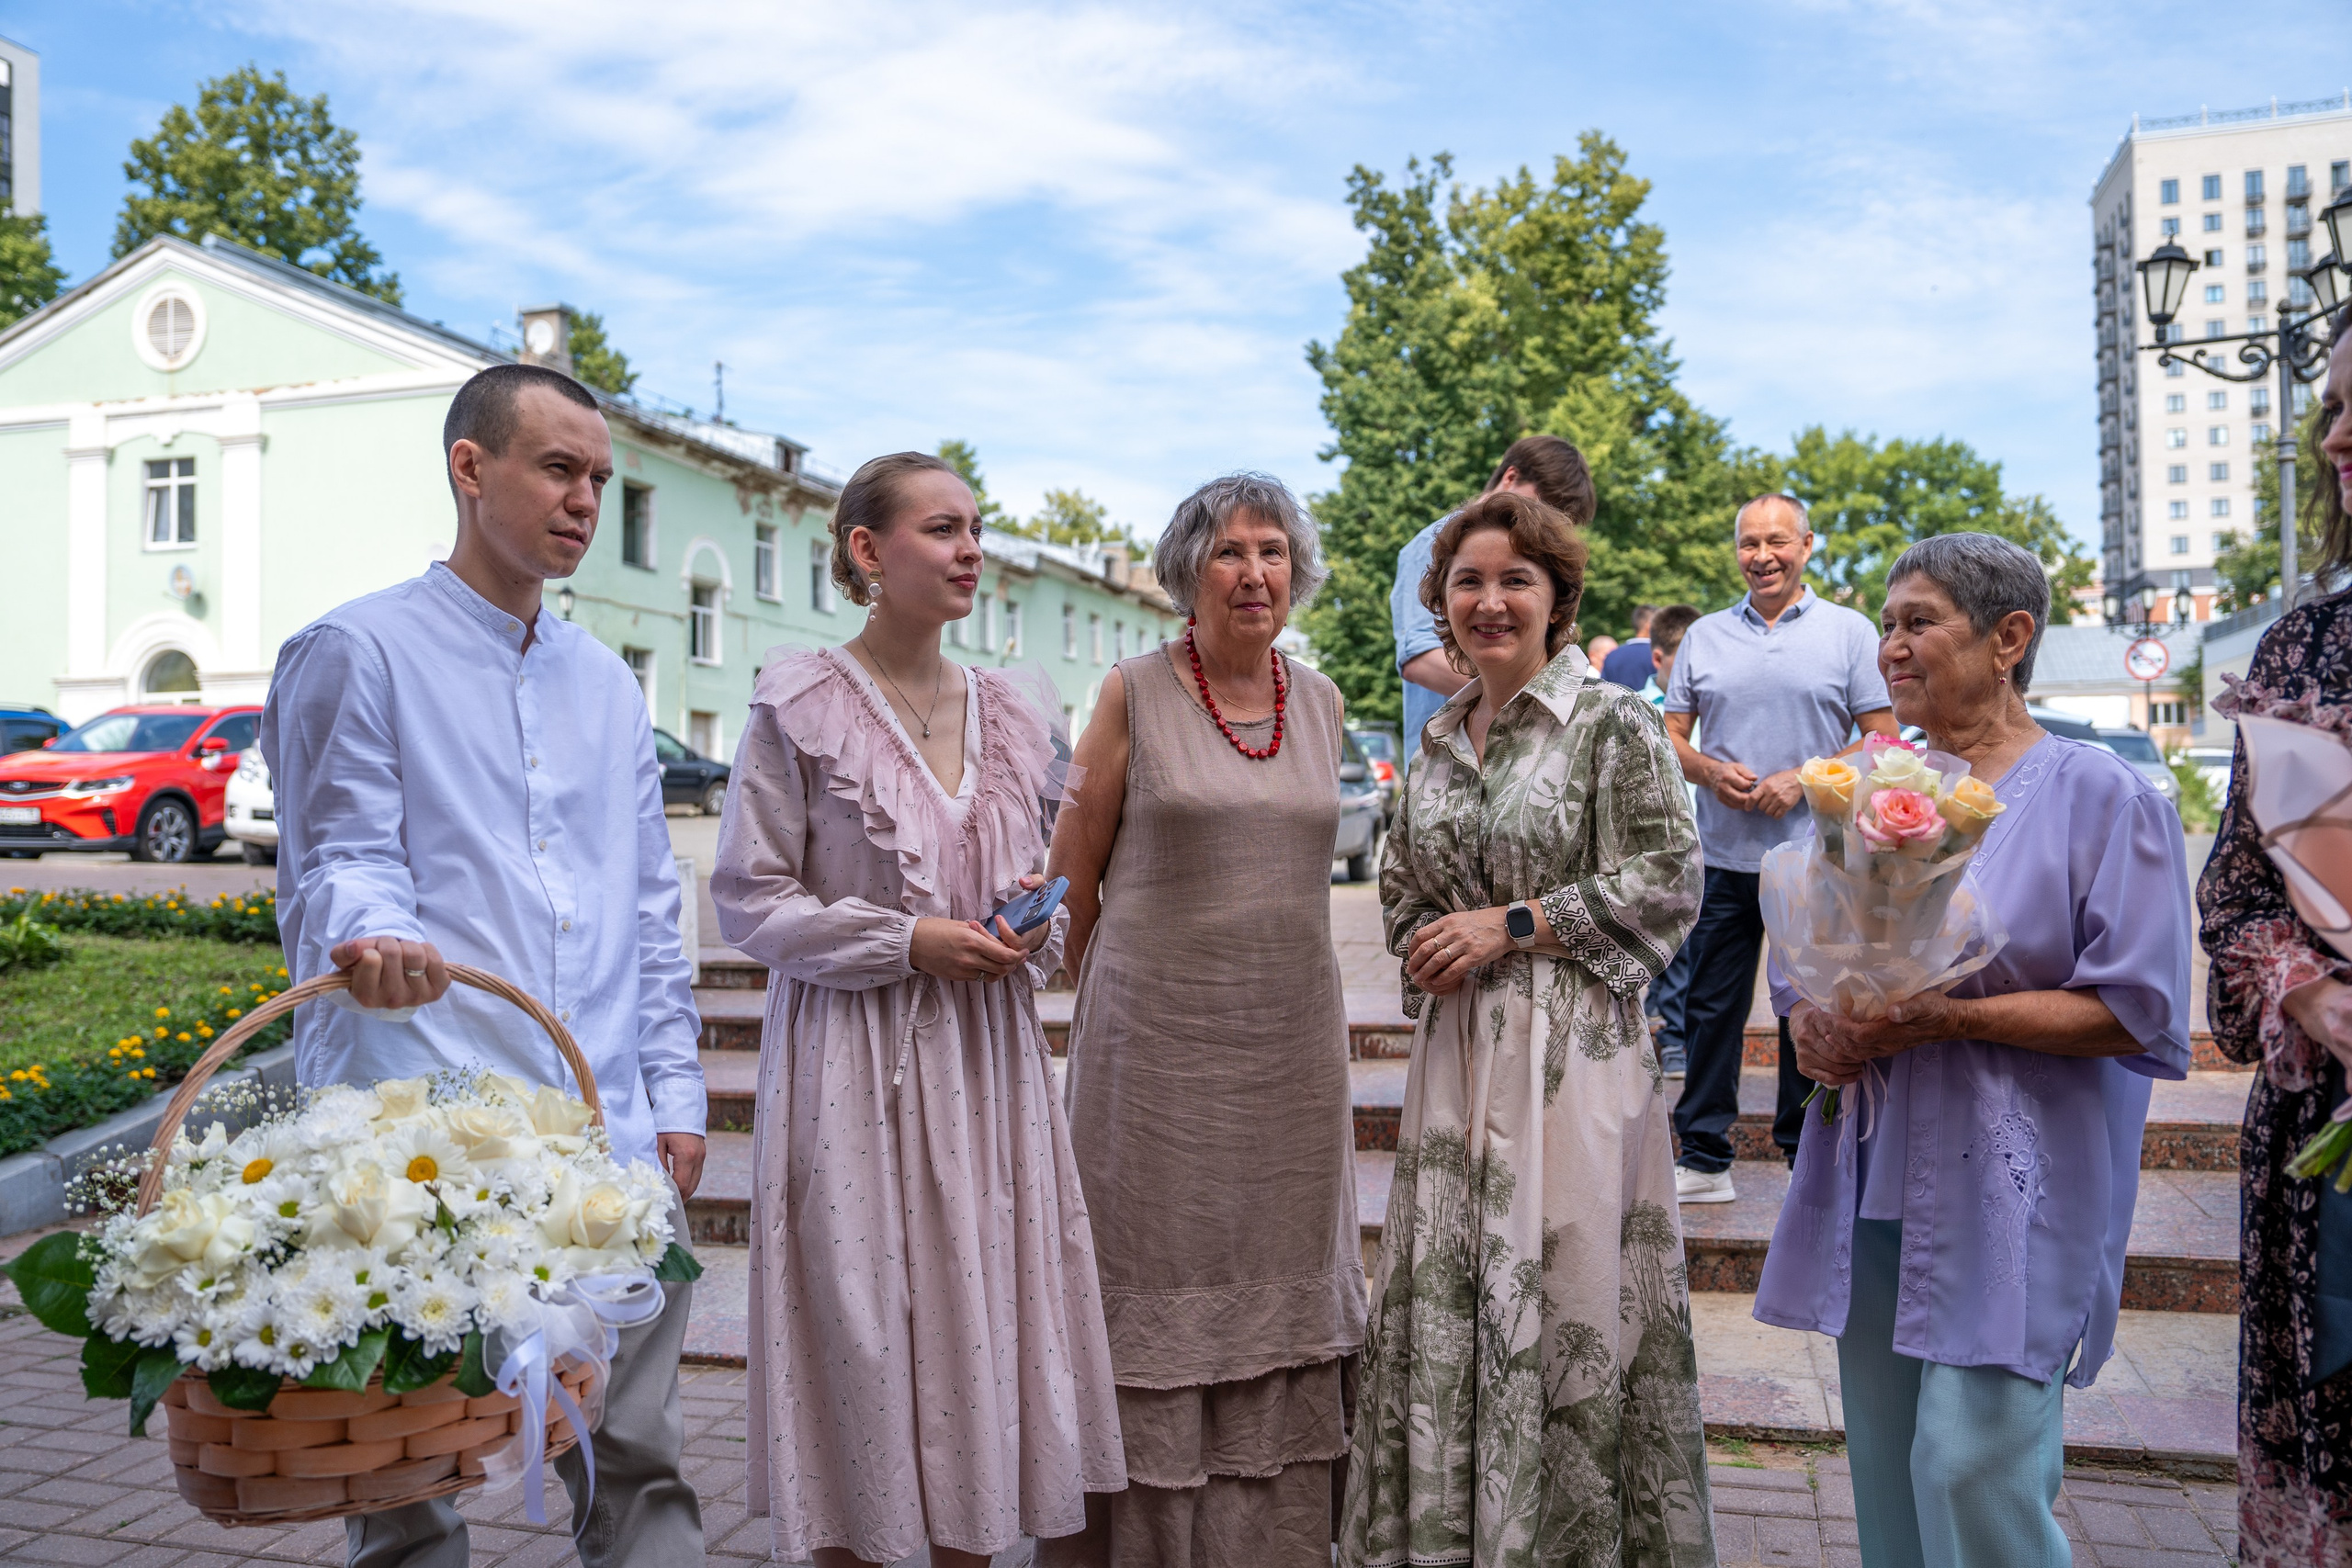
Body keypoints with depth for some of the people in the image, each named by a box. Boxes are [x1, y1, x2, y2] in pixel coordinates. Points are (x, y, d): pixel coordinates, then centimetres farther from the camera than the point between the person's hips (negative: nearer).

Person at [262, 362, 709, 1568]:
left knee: (639, 1461, 7)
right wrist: (367, 930, -30)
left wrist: (673, 1093, 12)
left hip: (608, 1136, 5)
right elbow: (338, 857, -6)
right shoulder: (357, 650, 2)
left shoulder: (607, 684, 19)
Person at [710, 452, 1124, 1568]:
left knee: (984, 1317, 9)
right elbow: (747, 898, -7)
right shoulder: (802, 705, -5)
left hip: (987, 1057, 5)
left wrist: (1035, 920, -2)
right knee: (857, 1327, 2)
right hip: (856, 1064, -4)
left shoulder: (1014, 711, 10)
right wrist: (907, 944, -15)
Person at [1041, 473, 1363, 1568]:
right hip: (1158, 1030, -4)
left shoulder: (1319, 698, 7)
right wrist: (1115, 991, 7)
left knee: (1279, 1284, 12)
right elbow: (1073, 880, 1)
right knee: (1158, 1287, 5)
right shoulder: (1135, 693, -5)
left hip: (1291, 1035, 4)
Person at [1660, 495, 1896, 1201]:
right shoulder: (1704, 635, 11)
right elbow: (1671, 738, 11)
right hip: (1723, 854, 2)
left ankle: (1809, 1157, 19)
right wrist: (1711, 772, -10)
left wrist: (1804, 780, -13)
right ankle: (1703, 1159, 14)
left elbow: (1882, 741, 0)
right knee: (1710, 1008, 5)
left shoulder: (1849, 632, 4)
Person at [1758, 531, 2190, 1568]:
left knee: (1971, 1467, -6)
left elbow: (2136, 1011, -11)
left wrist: (1946, 1019, -20)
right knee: (1886, 1468, 13)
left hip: (2009, 1187, -5)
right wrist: (1814, 1027, -6)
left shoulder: (2100, 796, -5)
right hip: (1874, 1174, 5)